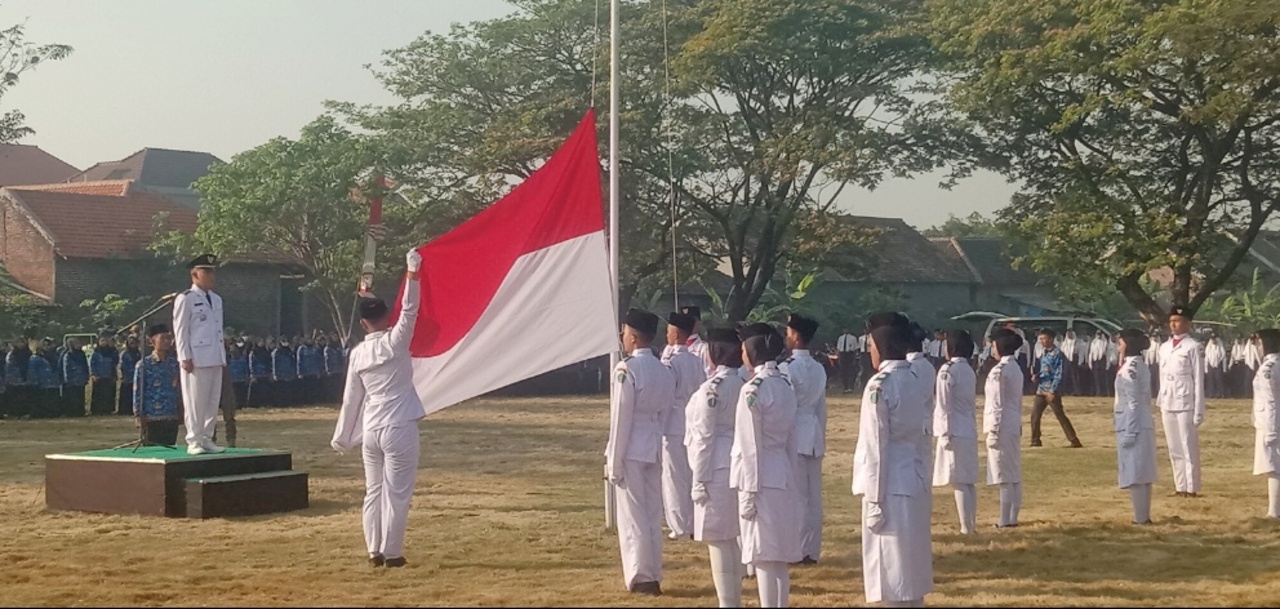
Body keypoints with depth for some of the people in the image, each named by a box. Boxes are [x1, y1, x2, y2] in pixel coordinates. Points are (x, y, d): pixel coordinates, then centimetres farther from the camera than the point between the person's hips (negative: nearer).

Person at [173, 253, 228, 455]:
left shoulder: (217, 300, 17)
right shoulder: (185, 299, -4)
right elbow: (180, 330, -7)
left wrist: (222, 356, 15)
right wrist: (185, 358, -13)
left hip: (215, 359, 7)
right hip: (196, 359, -7)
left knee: (213, 401, 8)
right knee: (195, 401, -4)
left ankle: (207, 439, 15)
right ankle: (194, 441, 1)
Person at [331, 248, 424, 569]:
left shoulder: (358, 353, 5)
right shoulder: (395, 342, -7)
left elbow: (352, 398, 9)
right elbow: (409, 311, -11)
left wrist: (342, 437, 17)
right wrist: (412, 272, -7)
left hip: (371, 429, 5)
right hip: (399, 428, -5)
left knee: (374, 491, 12)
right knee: (396, 492, 0)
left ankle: (375, 551, 14)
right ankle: (391, 553, 2)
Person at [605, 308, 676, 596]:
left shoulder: (627, 369, -15)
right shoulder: (665, 371, 7)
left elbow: (621, 418, -15)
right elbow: (665, 413, 9)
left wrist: (614, 461, -11)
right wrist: (656, 440, 15)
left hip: (631, 450, -7)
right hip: (655, 448, 7)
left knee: (632, 515, 0)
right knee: (653, 514, 13)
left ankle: (641, 577, 2)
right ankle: (653, 575, 18)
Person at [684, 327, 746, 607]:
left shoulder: (711, 388, -16)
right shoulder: (743, 384, 7)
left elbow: (704, 437, -15)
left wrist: (699, 479, -11)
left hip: (717, 469, -8)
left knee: (718, 540, -2)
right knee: (734, 537, 16)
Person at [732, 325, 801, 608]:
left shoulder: (752, 390, -14)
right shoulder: (786, 387, 9)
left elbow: (750, 446, -15)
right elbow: (791, 439, 13)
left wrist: (749, 492, -13)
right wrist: (792, 477, 19)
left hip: (761, 478, -8)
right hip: (783, 477, 8)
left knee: (763, 556, -4)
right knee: (780, 556, 13)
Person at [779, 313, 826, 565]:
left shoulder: (787, 368, -14)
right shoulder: (819, 369, 10)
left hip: (794, 434, -7)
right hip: (814, 433, 8)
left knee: (797, 495, -3)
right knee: (813, 495, 10)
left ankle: (799, 551, 0)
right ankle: (812, 550, 15)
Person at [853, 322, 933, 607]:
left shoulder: (880, 385, -15)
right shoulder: (913, 380, 9)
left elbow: (876, 446, -16)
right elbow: (918, 431, 13)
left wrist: (874, 499, -14)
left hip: (891, 486, -8)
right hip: (914, 480, 8)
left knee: (892, 571, -2)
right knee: (910, 570, 15)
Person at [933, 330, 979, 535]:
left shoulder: (948, 370, -13)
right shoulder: (969, 371, 12)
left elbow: (944, 405, -15)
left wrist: (945, 434, -14)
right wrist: (969, 427, 20)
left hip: (955, 431, -8)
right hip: (969, 431, 8)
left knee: (959, 482, -5)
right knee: (969, 481, 14)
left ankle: (966, 527, -5)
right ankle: (971, 524, 19)